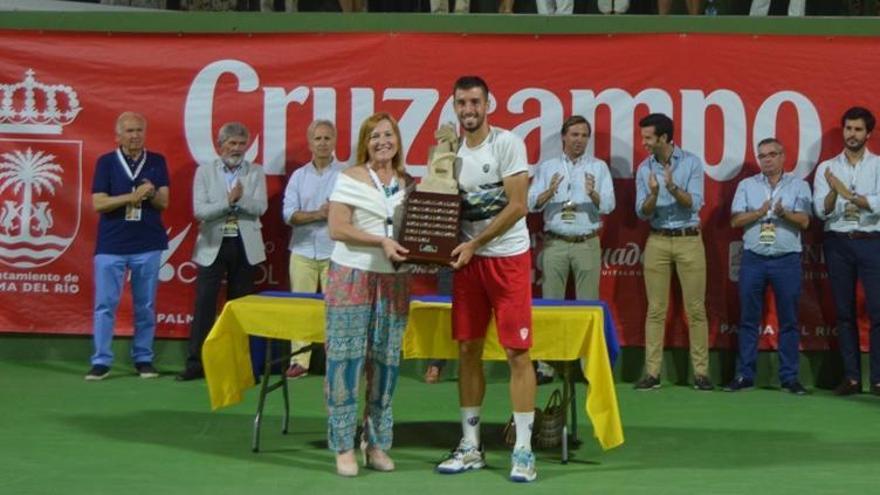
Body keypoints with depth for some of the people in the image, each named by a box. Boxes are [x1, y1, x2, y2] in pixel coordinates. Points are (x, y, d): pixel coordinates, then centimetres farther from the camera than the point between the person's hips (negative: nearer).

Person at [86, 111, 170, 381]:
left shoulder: (157, 162, 5)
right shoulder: (106, 162, 0)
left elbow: (163, 202, 2)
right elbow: (98, 203, -8)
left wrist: (151, 193, -21)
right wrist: (133, 196, -19)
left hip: (148, 245, 1)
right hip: (111, 245, -1)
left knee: (145, 306, 7)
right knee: (105, 305, -1)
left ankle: (143, 359, 15)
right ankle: (101, 361, 4)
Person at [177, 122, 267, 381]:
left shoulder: (255, 172, 5)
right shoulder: (205, 172, 2)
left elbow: (260, 208, -8)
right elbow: (199, 211, -9)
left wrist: (240, 198, -25)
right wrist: (229, 201, -19)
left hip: (245, 247, 1)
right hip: (212, 246, -1)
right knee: (204, 304, -4)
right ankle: (195, 362, -1)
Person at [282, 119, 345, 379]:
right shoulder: (299, 176, 9)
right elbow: (289, 214, 0)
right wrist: (318, 214, -13)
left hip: (334, 252, -3)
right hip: (302, 251, 3)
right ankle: (299, 360, 6)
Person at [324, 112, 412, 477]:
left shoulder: (407, 183, 11)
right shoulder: (351, 179, -3)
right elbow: (337, 229, -10)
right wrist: (382, 242, -17)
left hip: (394, 280, 5)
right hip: (352, 276, -4)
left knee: (386, 362, 7)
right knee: (346, 358, -4)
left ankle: (377, 443, 16)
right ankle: (344, 447, 3)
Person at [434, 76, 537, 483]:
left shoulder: (507, 144, -9)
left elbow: (518, 206, -15)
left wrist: (474, 244, -17)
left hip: (508, 256, -6)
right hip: (468, 260, 6)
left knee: (517, 353, -5)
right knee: (467, 350, 7)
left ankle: (523, 450, -1)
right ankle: (470, 447, 16)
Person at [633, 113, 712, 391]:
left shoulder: (691, 163, -2)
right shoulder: (644, 169, 5)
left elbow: (694, 204, -11)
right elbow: (642, 213, 1)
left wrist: (673, 187, -28)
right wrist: (654, 194, -19)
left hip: (689, 240, -2)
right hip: (657, 241, 2)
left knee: (695, 308, 0)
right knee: (656, 309, 1)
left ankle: (701, 372, 5)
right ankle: (652, 372, 4)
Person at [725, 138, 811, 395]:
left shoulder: (798, 186, 7)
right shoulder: (747, 185, 10)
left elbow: (804, 221, -2)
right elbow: (735, 220, 3)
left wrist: (784, 213, -21)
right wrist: (760, 212, -13)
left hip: (787, 260, -1)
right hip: (753, 258, 1)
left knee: (789, 321, 1)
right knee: (748, 320, 2)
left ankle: (789, 377, 7)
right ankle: (744, 375, 7)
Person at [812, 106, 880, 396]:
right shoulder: (826, 168, 9)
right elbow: (821, 211, -1)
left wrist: (847, 192, -18)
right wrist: (833, 192, -20)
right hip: (838, 243, 3)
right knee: (844, 312, 6)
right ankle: (851, 377, 12)